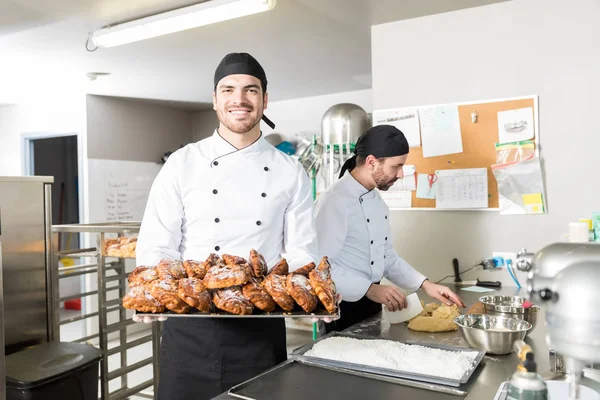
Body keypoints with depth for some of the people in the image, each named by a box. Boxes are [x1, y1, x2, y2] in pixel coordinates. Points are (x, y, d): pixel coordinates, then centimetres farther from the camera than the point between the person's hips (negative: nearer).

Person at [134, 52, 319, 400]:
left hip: (262, 330, 1)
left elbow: (300, 253, 1)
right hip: (190, 327, 0)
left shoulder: (290, 173, 2)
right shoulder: (183, 164, -1)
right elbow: (156, 248, -3)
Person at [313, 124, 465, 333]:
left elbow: (387, 257, 13)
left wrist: (425, 285, 5)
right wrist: (369, 289, -31)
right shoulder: (334, 201, -21)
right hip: (343, 309, -8)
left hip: (371, 304, 9)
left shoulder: (377, 201, 8)